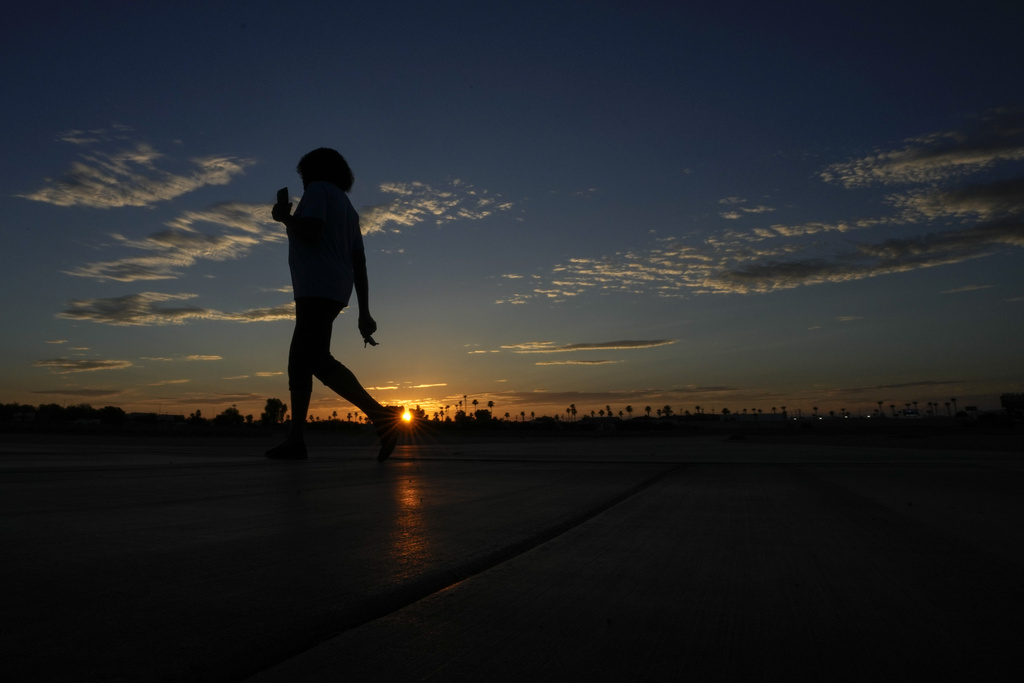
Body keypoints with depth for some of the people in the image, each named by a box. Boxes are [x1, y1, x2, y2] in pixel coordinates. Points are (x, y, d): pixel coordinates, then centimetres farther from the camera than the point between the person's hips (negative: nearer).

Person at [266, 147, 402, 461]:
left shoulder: (318, 189, 3)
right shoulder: (347, 208, 27)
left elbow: (311, 235, -16)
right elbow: (359, 266, 19)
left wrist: (284, 216, 4)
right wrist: (364, 313, 15)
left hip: (317, 290, -10)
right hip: (336, 292, 10)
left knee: (317, 360, -21)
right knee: (299, 362, 10)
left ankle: (381, 416, -31)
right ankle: (295, 439, 11)